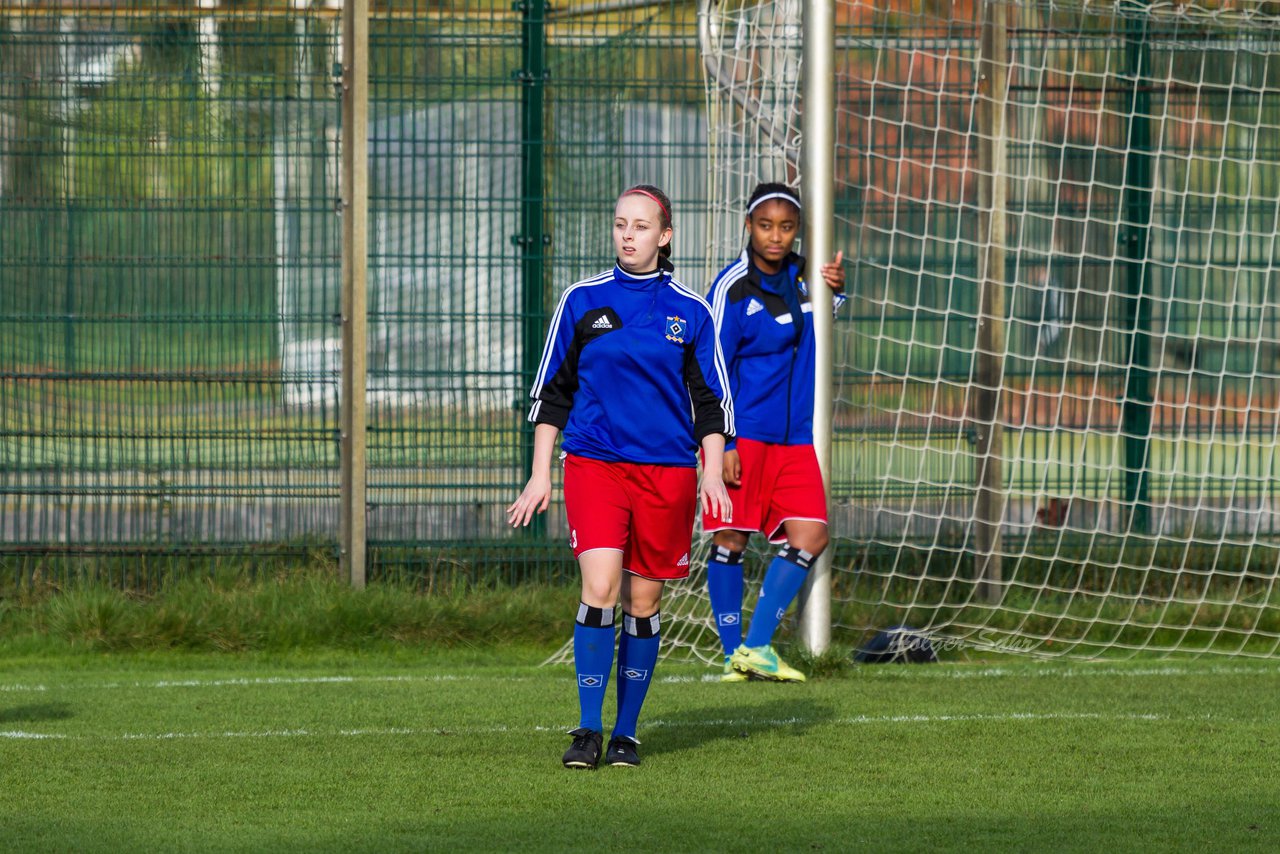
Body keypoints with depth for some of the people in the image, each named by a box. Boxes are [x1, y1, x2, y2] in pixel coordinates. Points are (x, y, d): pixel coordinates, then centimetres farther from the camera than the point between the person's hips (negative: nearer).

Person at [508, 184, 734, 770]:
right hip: (593, 463, -1)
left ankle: (625, 734, 15)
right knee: (599, 589, -16)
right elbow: (551, 392, 10)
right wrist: (540, 476, 5)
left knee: (643, 602, 5)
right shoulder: (582, 301, 5)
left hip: (667, 471, 1)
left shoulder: (689, 311, 4)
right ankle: (588, 731, -11)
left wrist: (713, 475, -1)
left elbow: (712, 402, 9)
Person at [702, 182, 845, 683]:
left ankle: (757, 647, -2)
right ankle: (733, 654, 5)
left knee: (809, 537, -6)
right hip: (742, 435, -6)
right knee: (730, 542, -4)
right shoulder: (733, 286, -9)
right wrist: (724, 443, -15)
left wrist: (837, 289, 6)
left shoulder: (797, 275, 9)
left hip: (793, 437, 6)